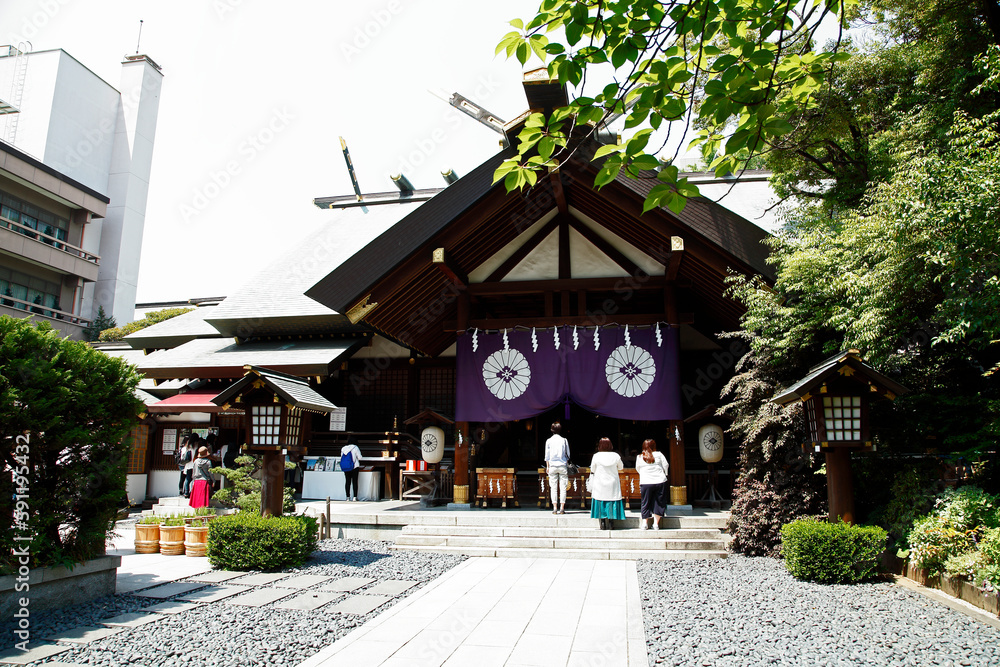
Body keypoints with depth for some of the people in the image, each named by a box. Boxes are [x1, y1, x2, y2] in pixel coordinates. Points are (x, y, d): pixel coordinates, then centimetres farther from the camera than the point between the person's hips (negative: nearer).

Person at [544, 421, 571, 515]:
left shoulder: (548, 441, 0)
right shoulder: (564, 440, 1)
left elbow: (547, 455, 3)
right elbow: (567, 454, 5)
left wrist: (547, 466, 11)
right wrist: (567, 465, 15)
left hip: (552, 466, 0)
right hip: (562, 465, 0)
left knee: (553, 488, 4)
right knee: (563, 487, 3)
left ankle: (555, 508, 2)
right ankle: (562, 508, 2)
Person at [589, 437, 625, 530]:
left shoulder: (596, 456, -5)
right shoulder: (616, 456, -4)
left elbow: (592, 473, 0)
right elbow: (621, 467, 15)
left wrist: (591, 488, 8)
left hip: (599, 485, -1)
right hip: (613, 485, 1)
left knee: (600, 504, 6)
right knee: (610, 503, 7)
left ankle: (602, 524, 5)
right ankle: (609, 524, 5)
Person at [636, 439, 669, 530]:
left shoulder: (639, 457, 4)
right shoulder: (659, 454, 0)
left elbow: (638, 469, 15)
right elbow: (666, 466, 4)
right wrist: (664, 474, 23)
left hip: (645, 483, 0)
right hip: (660, 481, 0)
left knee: (646, 503, 11)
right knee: (659, 502, 10)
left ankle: (645, 523, 9)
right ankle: (656, 524, 9)